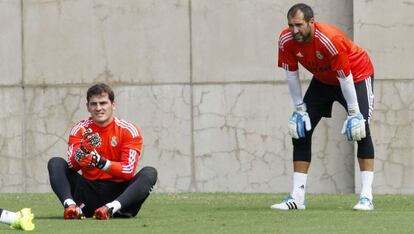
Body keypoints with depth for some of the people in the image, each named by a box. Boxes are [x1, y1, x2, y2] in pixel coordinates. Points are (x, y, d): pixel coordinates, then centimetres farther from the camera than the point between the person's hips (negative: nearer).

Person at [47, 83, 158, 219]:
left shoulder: (129, 131, -2)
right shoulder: (80, 130, 4)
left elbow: (128, 171, -13)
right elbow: (72, 167, -9)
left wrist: (101, 163, -29)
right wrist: (83, 149, -30)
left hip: (118, 191, -1)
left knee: (149, 173, -25)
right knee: (55, 163, -13)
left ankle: (111, 208, -47)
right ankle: (71, 205, -40)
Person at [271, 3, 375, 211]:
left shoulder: (331, 40, -37)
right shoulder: (286, 40, -22)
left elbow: (345, 78, -30)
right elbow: (291, 75, -9)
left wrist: (354, 114, -26)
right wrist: (299, 109, -7)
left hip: (357, 75, -5)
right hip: (323, 80, 5)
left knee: (361, 129, -21)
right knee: (300, 130, -4)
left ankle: (366, 196, -21)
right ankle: (297, 197, -2)